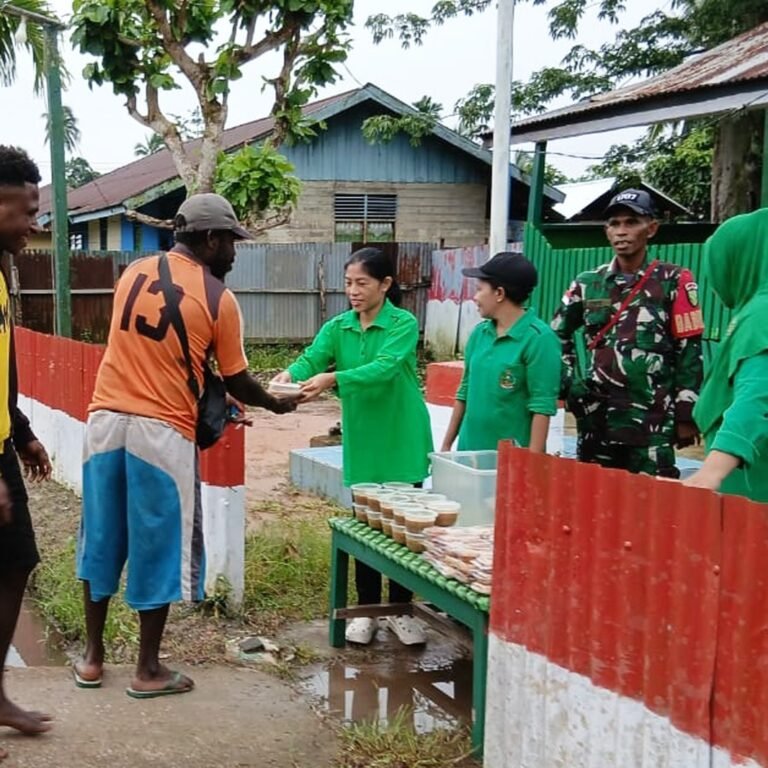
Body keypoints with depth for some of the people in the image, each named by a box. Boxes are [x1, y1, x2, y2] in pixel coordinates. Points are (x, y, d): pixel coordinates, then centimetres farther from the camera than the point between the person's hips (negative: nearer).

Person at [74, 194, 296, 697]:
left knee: (102, 538, 14)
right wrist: (277, 404, 21)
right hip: (161, 430, -5)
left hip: (107, 418, 5)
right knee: (157, 546, 5)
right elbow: (236, 382, 1)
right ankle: (149, 670, 14)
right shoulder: (219, 299, -6)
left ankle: (93, 658, 24)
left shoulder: (133, 274, 10)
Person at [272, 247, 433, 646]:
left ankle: (401, 610, 21)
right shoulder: (337, 328, 3)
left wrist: (332, 379, -41)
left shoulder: (404, 324, -12)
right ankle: (366, 610, 22)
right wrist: (290, 374, -36)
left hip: (401, 443, -3)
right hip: (362, 443, 4)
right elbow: (311, 359, -12)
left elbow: (383, 368, -28)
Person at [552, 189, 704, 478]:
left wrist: (686, 414, -5)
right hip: (596, 418, 4)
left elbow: (689, 351, -3)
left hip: (651, 420, -4)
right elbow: (556, 336, 21)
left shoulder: (673, 281, -1)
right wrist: (568, 381, 8)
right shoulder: (587, 283, 9)